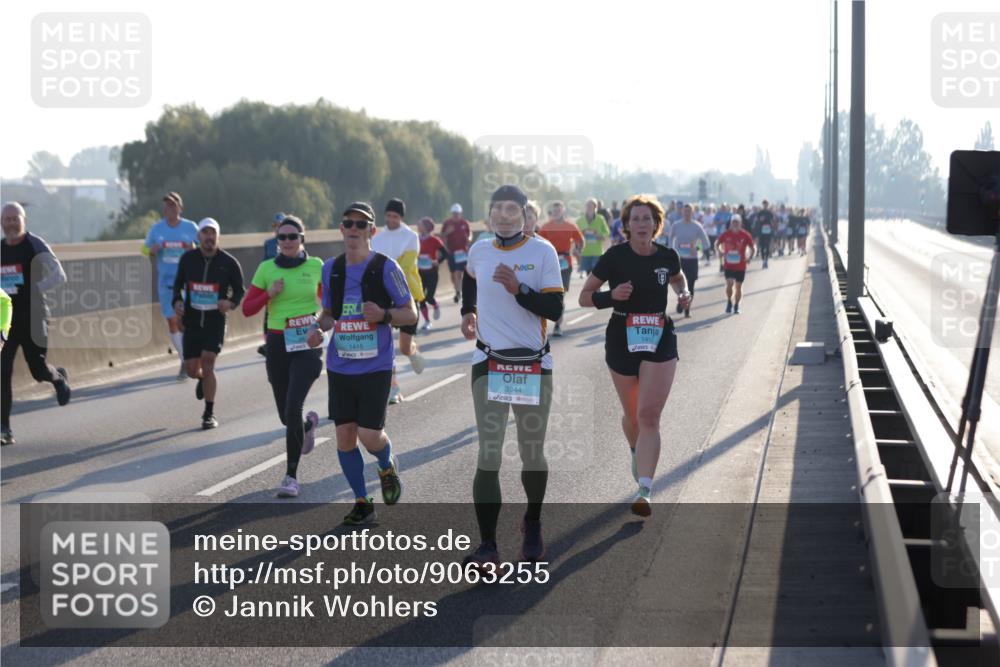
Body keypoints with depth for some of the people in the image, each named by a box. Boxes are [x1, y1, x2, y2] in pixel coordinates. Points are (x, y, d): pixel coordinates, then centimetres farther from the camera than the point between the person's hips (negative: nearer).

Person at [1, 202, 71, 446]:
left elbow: (59, 276, -15)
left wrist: (32, 289, -25)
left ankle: (59, 377, 39)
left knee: (38, 369, 1)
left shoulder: (36, 245, -6)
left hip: (33, 318, -4)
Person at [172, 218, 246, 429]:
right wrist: (177, 301, -5)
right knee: (191, 369, 4)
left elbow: (239, 290, 5)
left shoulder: (229, 263, -5)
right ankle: (203, 379, 44)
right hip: (192, 321, 3)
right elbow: (178, 284, 15)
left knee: (207, 363, -15)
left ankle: (209, 414, -3)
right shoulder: (187, 259, 1)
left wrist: (231, 303, -16)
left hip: (216, 322, -3)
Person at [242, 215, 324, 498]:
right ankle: (309, 423, 49)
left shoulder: (315, 265, -1)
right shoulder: (266, 269, 0)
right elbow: (247, 309, 3)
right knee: (286, 415, 10)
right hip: (278, 345, 2)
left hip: (307, 346, -2)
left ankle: (291, 476, -6)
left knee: (292, 410, -16)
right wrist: (269, 294, -12)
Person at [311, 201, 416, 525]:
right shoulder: (331, 269, 7)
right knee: (344, 435, 2)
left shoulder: (386, 267, -6)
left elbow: (411, 314, -2)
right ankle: (362, 503, 18)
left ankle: (387, 467, 26)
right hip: (340, 367, 4)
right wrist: (319, 328, -2)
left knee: (370, 436, -10)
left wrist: (383, 315, -21)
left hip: (375, 367, -4)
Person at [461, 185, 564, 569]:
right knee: (488, 456, -9)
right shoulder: (479, 252, 5)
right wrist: (468, 311, 19)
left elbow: (554, 310, -11)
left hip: (534, 366, -1)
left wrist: (518, 289, -22)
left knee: (532, 455, 9)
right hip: (489, 364, 1)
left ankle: (533, 525, 34)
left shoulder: (542, 252, -5)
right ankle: (488, 546, -10)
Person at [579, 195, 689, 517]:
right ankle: (637, 453, 51)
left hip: (660, 343, 0)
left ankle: (644, 491, -18)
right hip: (622, 342, 0)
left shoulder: (667, 257, -1)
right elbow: (584, 296, -4)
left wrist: (684, 293, 2)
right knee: (632, 415, 15)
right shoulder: (614, 257, -9)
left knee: (649, 416, -13)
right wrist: (612, 295, -23)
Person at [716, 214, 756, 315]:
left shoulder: (745, 235, -6)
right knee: (729, 283, -14)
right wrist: (719, 251, -10)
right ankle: (729, 302, 10)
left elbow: (753, 247, 2)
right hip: (728, 265, 0)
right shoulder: (726, 234, -3)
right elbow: (717, 244, 9)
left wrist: (749, 257, -13)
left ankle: (736, 306, 25)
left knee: (738, 286, 8)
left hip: (741, 265, 0)